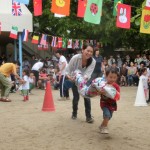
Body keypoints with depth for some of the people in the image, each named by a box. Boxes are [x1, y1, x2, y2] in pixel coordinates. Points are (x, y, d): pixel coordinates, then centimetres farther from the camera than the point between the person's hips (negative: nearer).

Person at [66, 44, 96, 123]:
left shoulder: (93, 61, -27)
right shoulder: (75, 58, -31)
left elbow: (88, 73, -35)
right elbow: (68, 71, -23)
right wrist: (70, 77, -43)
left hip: (85, 80, 1)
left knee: (87, 97, -9)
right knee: (76, 97, -2)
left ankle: (88, 116, 2)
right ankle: (74, 114, 24)